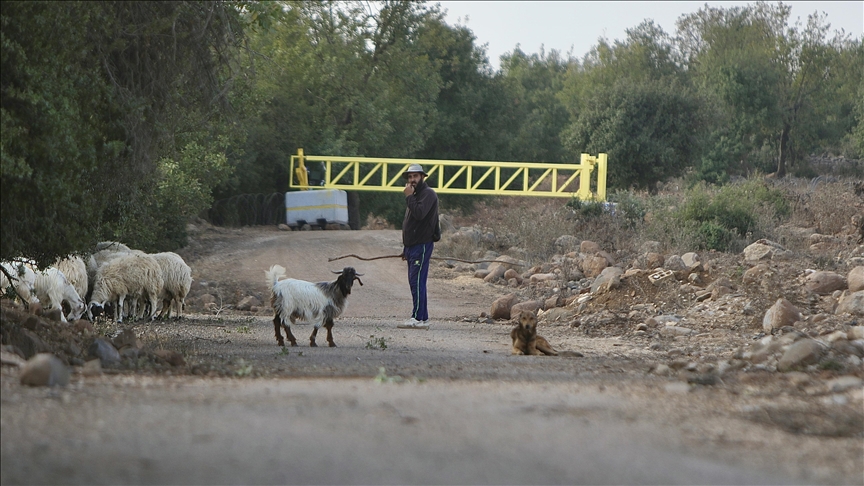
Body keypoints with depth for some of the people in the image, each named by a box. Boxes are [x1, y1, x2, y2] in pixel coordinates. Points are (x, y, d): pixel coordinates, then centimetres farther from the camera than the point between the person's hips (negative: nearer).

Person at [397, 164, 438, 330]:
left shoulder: (428, 194, -9)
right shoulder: (415, 195, 22)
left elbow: (419, 213, -26)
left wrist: (409, 196, -15)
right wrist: (406, 249, 22)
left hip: (422, 245, -10)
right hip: (412, 246, 10)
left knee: (417, 281, -13)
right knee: (415, 282, 8)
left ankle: (418, 318, -15)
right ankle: (422, 318, 11)